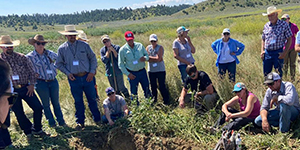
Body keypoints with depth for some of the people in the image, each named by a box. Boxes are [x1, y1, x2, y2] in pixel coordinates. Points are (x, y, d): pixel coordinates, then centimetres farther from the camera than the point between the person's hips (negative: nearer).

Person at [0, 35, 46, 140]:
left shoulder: (21, 57, 3)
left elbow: (31, 71, 6)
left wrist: (32, 84, -2)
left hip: (26, 88, 1)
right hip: (12, 91, -1)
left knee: (38, 108, -3)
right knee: (19, 113, 7)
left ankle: (37, 129, 19)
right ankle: (28, 132, 27)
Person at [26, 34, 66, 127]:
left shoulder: (50, 53, 2)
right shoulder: (30, 57, -8)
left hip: (53, 81, 3)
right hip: (41, 83, -2)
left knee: (56, 103, 13)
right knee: (46, 104, 9)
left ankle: (61, 122, 25)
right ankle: (52, 123, 25)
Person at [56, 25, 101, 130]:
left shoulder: (84, 45, 2)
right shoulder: (62, 49, 3)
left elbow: (93, 58, 8)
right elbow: (59, 64, 10)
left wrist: (92, 71, -2)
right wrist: (68, 73, -4)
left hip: (87, 77, 0)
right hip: (74, 78, 0)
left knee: (92, 99, 8)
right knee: (78, 101, 7)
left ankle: (97, 120, 23)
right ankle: (80, 122, 22)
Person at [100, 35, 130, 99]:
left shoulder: (117, 47, -5)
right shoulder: (102, 50, 1)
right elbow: (104, 61, -10)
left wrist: (113, 50, -19)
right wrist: (108, 52, -16)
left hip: (118, 71, -3)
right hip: (109, 72, 3)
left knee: (121, 88, 0)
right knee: (115, 90, 13)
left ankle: (128, 98, 22)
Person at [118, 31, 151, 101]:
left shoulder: (140, 45, 1)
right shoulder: (122, 50, -6)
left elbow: (147, 55, 11)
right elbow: (121, 64, -4)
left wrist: (145, 58, -15)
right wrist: (128, 74, -12)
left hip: (142, 71, 3)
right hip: (132, 74, -2)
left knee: (147, 90, 11)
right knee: (134, 92, 7)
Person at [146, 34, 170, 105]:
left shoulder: (160, 47, -5)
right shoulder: (148, 47, 7)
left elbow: (158, 58, -16)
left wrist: (150, 57, -9)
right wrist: (155, 58, -15)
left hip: (160, 70, -4)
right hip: (151, 71, 4)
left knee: (162, 86, -3)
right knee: (153, 87, 11)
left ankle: (166, 101, 9)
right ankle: (154, 101, 23)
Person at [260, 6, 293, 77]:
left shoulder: (284, 25, -3)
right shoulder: (266, 26, 8)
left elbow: (289, 39, 0)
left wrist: (284, 52, -9)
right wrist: (262, 51, 5)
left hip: (278, 53, -3)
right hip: (267, 53, 4)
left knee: (278, 73, 2)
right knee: (266, 73, 8)